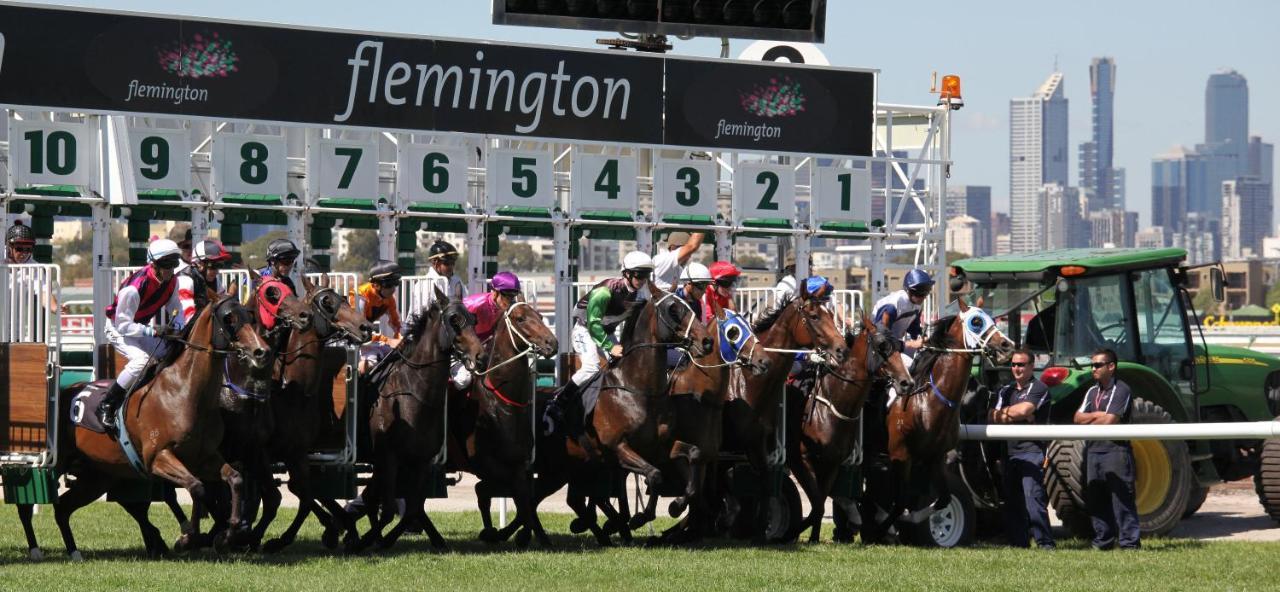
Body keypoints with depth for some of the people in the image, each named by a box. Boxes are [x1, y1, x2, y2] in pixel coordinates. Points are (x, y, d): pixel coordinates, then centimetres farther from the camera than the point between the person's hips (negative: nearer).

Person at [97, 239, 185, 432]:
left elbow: (175, 308, 7)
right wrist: (153, 332, -37)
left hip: (141, 328, 8)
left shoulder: (171, 282, -10)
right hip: (118, 329, -8)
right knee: (141, 359, -31)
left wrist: (179, 329, -13)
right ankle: (106, 407, -24)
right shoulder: (134, 288, -34)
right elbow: (123, 325, -29)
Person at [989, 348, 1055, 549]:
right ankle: (1017, 542, 13)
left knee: (1033, 497, -16)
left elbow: (1024, 409, -17)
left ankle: (1045, 543, -15)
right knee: (1012, 501, 8)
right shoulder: (1006, 391, 20)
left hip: (1032, 450, -8)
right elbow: (992, 418, 9)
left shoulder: (1039, 388, -1)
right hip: (1011, 452, 8)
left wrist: (1005, 412, 2)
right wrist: (1016, 414, -5)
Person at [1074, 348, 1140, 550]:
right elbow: (1078, 418, 9)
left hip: (1115, 450, -8)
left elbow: (1109, 421, -15)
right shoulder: (1092, 392, 18)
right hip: (1093, 450, 8)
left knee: (1121, 498, -8)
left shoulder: (1121, 390, -6)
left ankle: (1129, 541, -7)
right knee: (1096, 500, 10)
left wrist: (1087, 421, 0)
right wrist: (1097, 415, -9)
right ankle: (1102, 540, 16)